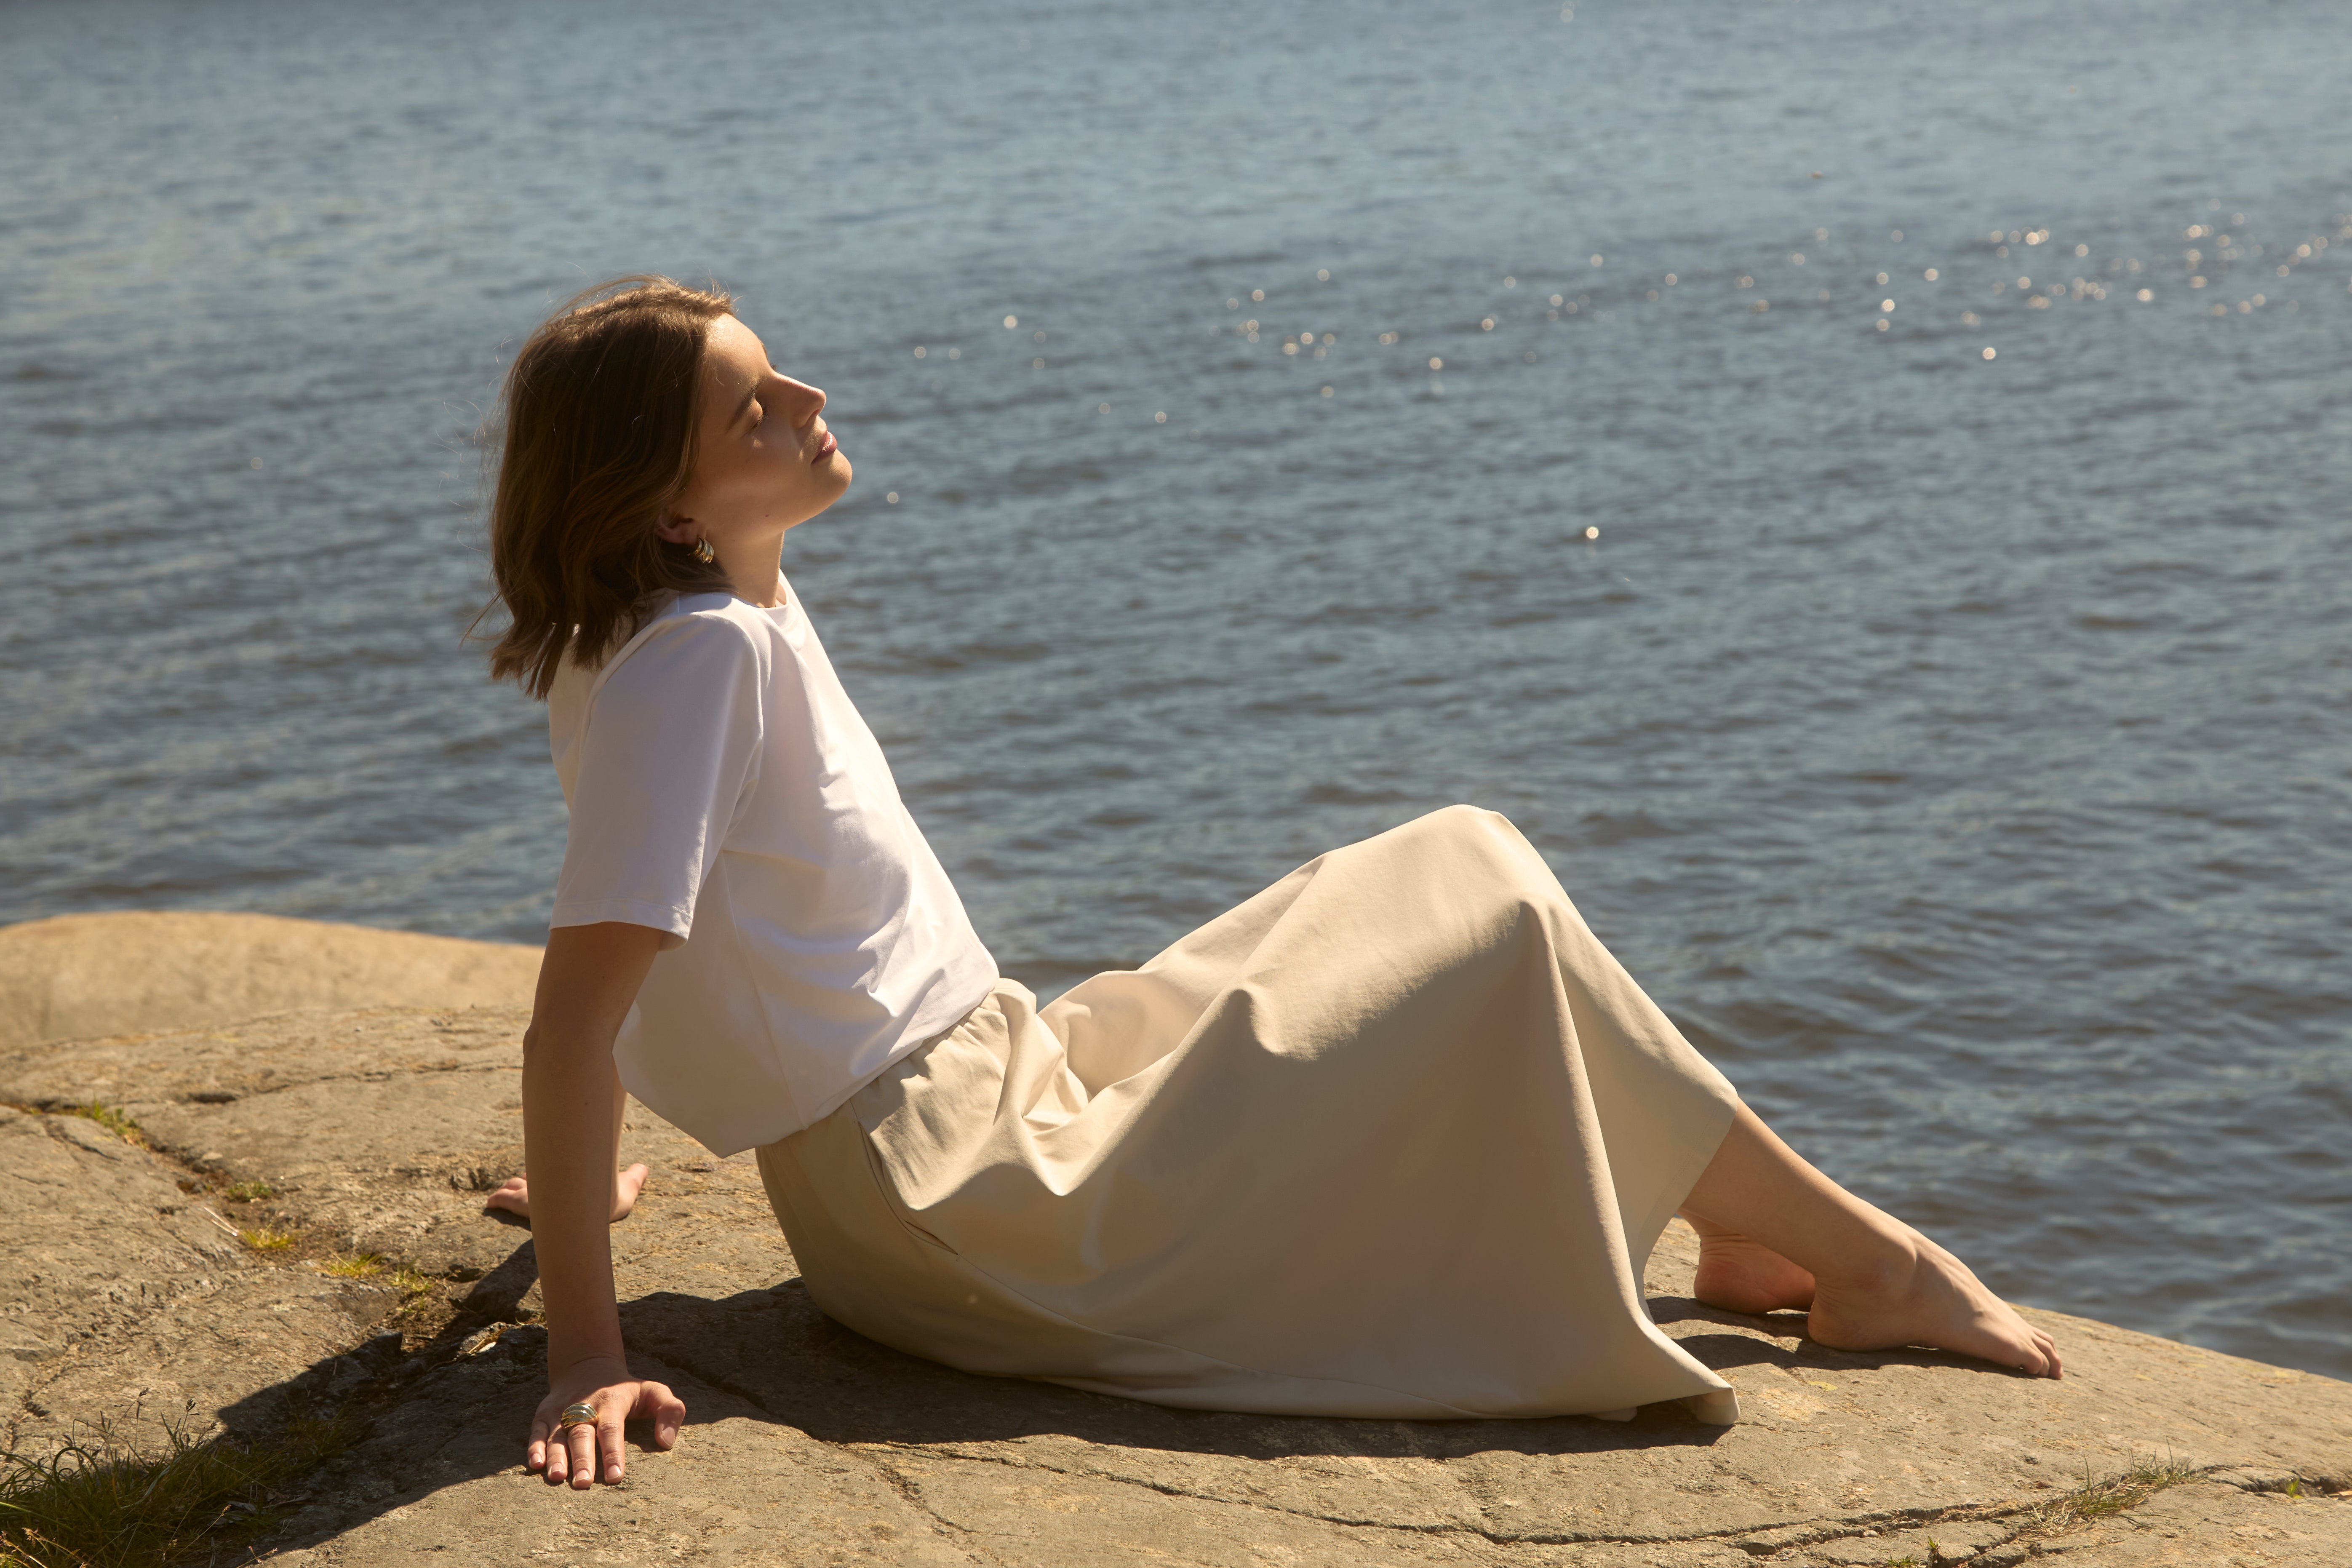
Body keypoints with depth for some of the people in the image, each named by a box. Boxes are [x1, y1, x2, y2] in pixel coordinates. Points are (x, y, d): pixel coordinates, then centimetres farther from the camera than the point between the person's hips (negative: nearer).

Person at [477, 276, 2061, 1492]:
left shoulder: (736, 605, 6)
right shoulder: (698, 656, -23)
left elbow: (624, 955, 17)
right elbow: (572, 1022, -27)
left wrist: (589, 1169, 26)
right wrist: (587, 1357, -29)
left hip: (987, 1097, 10)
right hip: (965, 1215, -10)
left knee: (1446, 874, 15)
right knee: (1497, 939, -7)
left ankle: (1740, 1232, 19)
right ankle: (1856, 1255, 8)